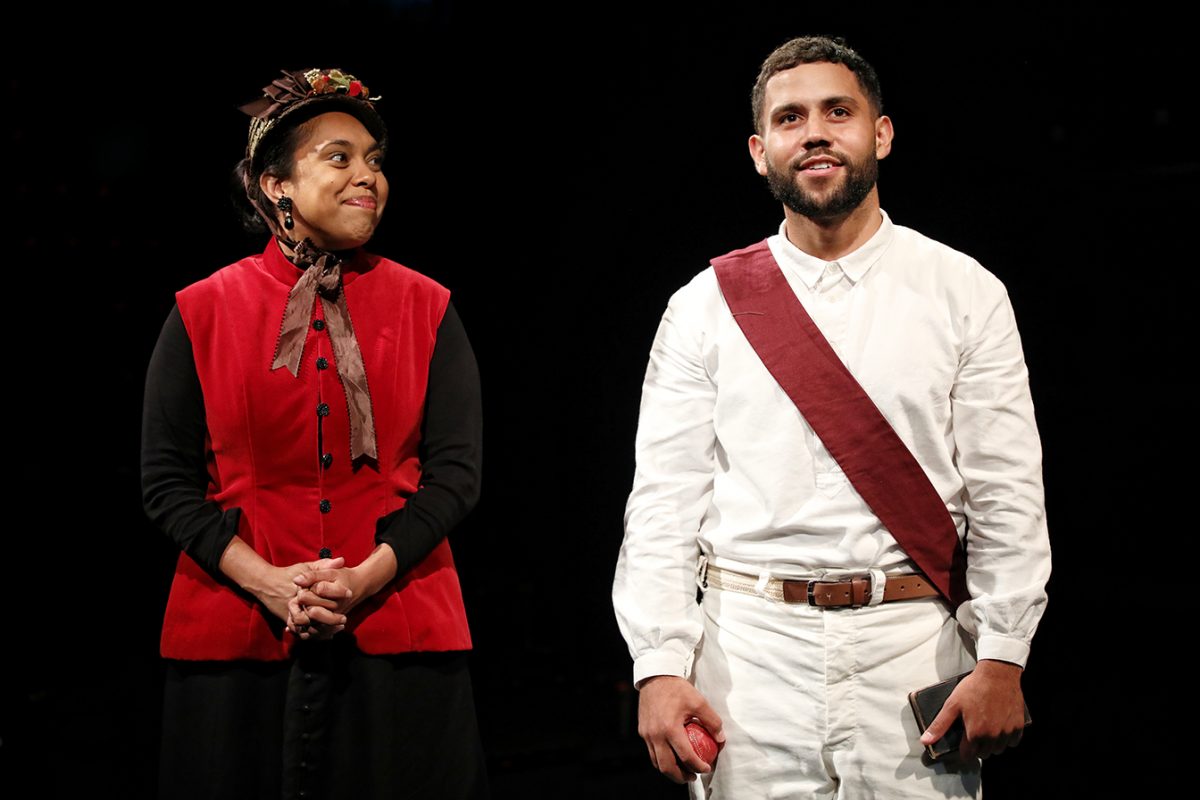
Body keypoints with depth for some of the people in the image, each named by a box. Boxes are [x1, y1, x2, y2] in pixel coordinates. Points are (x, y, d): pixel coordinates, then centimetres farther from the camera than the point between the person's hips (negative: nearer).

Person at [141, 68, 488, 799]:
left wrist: (369, 576, -14)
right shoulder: (204, 314, 3)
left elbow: (457, 470, 0)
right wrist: (264, 580, -13)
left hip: (395, 636, 1)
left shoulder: (427, 311, 4)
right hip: (236, 641, 0)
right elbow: (166, 479, 1)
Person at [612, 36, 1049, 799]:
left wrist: (1001, 659, -8)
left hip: (914, 646, 0)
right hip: (749, 647, 1)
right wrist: (659, 668, -8)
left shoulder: (964, 293, 4)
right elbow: (665, 502, 1)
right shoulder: (706, 306, 5)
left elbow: (1007, 493, 0)